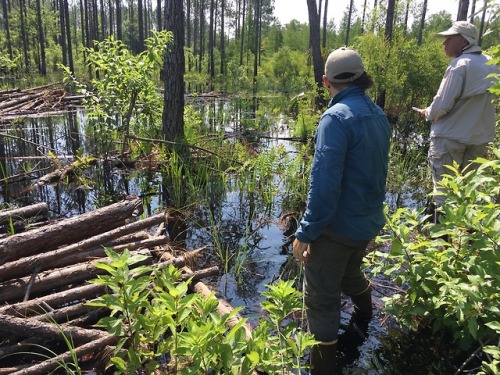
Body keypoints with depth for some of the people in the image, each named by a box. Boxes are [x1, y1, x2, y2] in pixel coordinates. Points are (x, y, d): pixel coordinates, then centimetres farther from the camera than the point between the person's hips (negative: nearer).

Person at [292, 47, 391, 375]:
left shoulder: (337, 117, -21)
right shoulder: (379, 115, 4)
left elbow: (324, 182, -27)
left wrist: (306, 231, -21)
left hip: (337, 226, -8)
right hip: (368, 222, 9)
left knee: (321, 298, 6)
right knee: (350, 272, 33)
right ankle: (365, 317, 60)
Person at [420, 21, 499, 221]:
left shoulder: (460, 65, -15)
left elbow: (442, 105, -18)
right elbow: (484, 100, 14)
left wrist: (428, 113, 1)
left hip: (451, 136, -7)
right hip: (480, 137, 7)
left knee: (443, 189, 2)